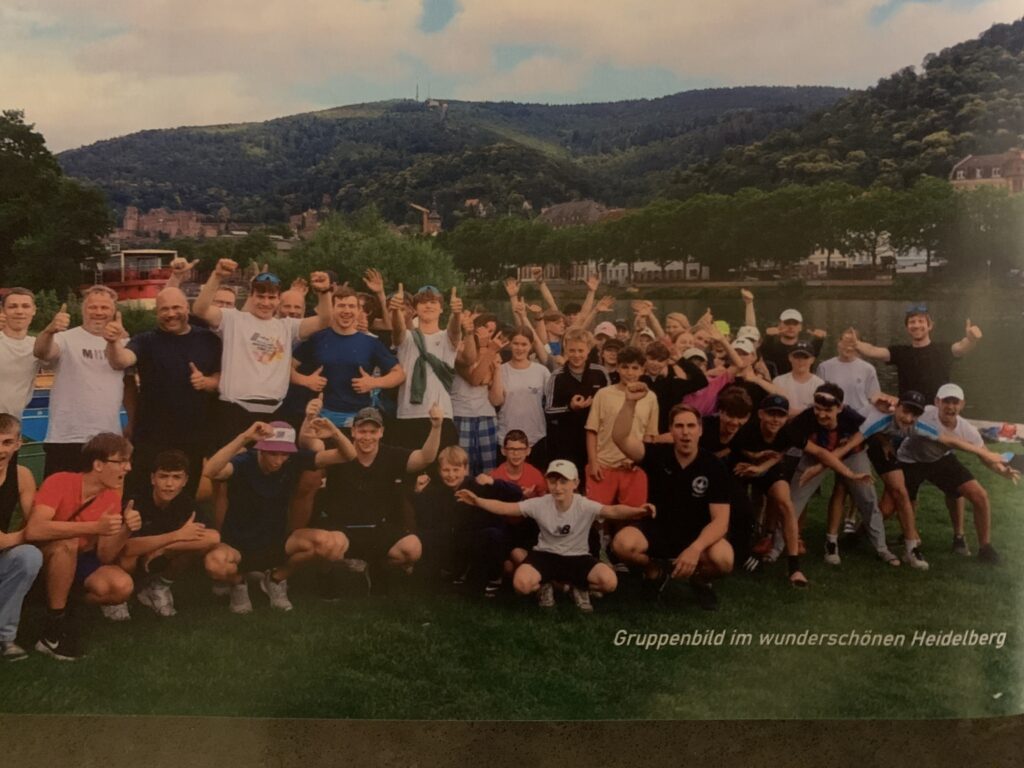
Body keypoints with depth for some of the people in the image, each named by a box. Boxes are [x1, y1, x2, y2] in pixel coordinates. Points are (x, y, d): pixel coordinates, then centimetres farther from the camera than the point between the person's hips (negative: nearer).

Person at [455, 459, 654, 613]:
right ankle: (545, 587, 9)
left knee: (609, 581, -27)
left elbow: (613, 511, -36)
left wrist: (637, 511, -57)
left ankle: (579, 587, 8)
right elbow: (506, 508, -12)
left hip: (577, 557, 0)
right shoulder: (540, 504, -14)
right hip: (546, 555, 1)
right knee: (521, 584, -30)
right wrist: (477, 501, -25)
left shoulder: (584, 506, -19)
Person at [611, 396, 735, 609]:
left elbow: (720, 520, -18)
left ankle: (700, 578, 6)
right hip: (656, 531, 1)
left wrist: (695, 548, -35)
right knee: (622, 543, -30)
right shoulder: (658, 455, -10)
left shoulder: (714, 468, -13)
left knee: (723, 559, -34)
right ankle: (656, 570, 6)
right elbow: (620, 438, -26)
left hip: (696, 536, -1)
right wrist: (629, 403, -41)